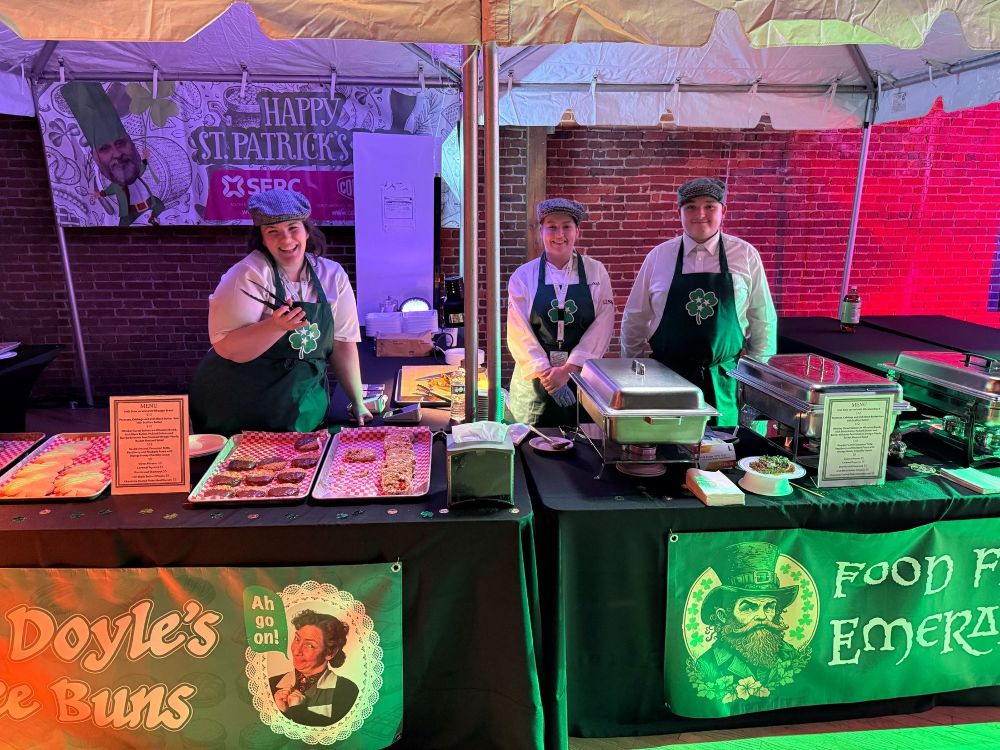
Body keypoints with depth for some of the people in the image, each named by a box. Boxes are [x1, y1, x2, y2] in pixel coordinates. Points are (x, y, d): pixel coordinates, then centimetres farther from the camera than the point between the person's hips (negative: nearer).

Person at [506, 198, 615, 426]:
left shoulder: (596, 272, 2)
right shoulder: (523, 276, 1)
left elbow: (602, 327, -5)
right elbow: (519, 333, -5)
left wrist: (568, 369, -15)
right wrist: (546, 373, -15)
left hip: (583, 375, 0)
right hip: (535, 380, 0)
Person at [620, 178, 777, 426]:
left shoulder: (746, 256, 1)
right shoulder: (658, 256, 1)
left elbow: (763, 321, 7)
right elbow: (634, 319, 7)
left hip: (723, 383, 0)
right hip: (666, 377, 0)